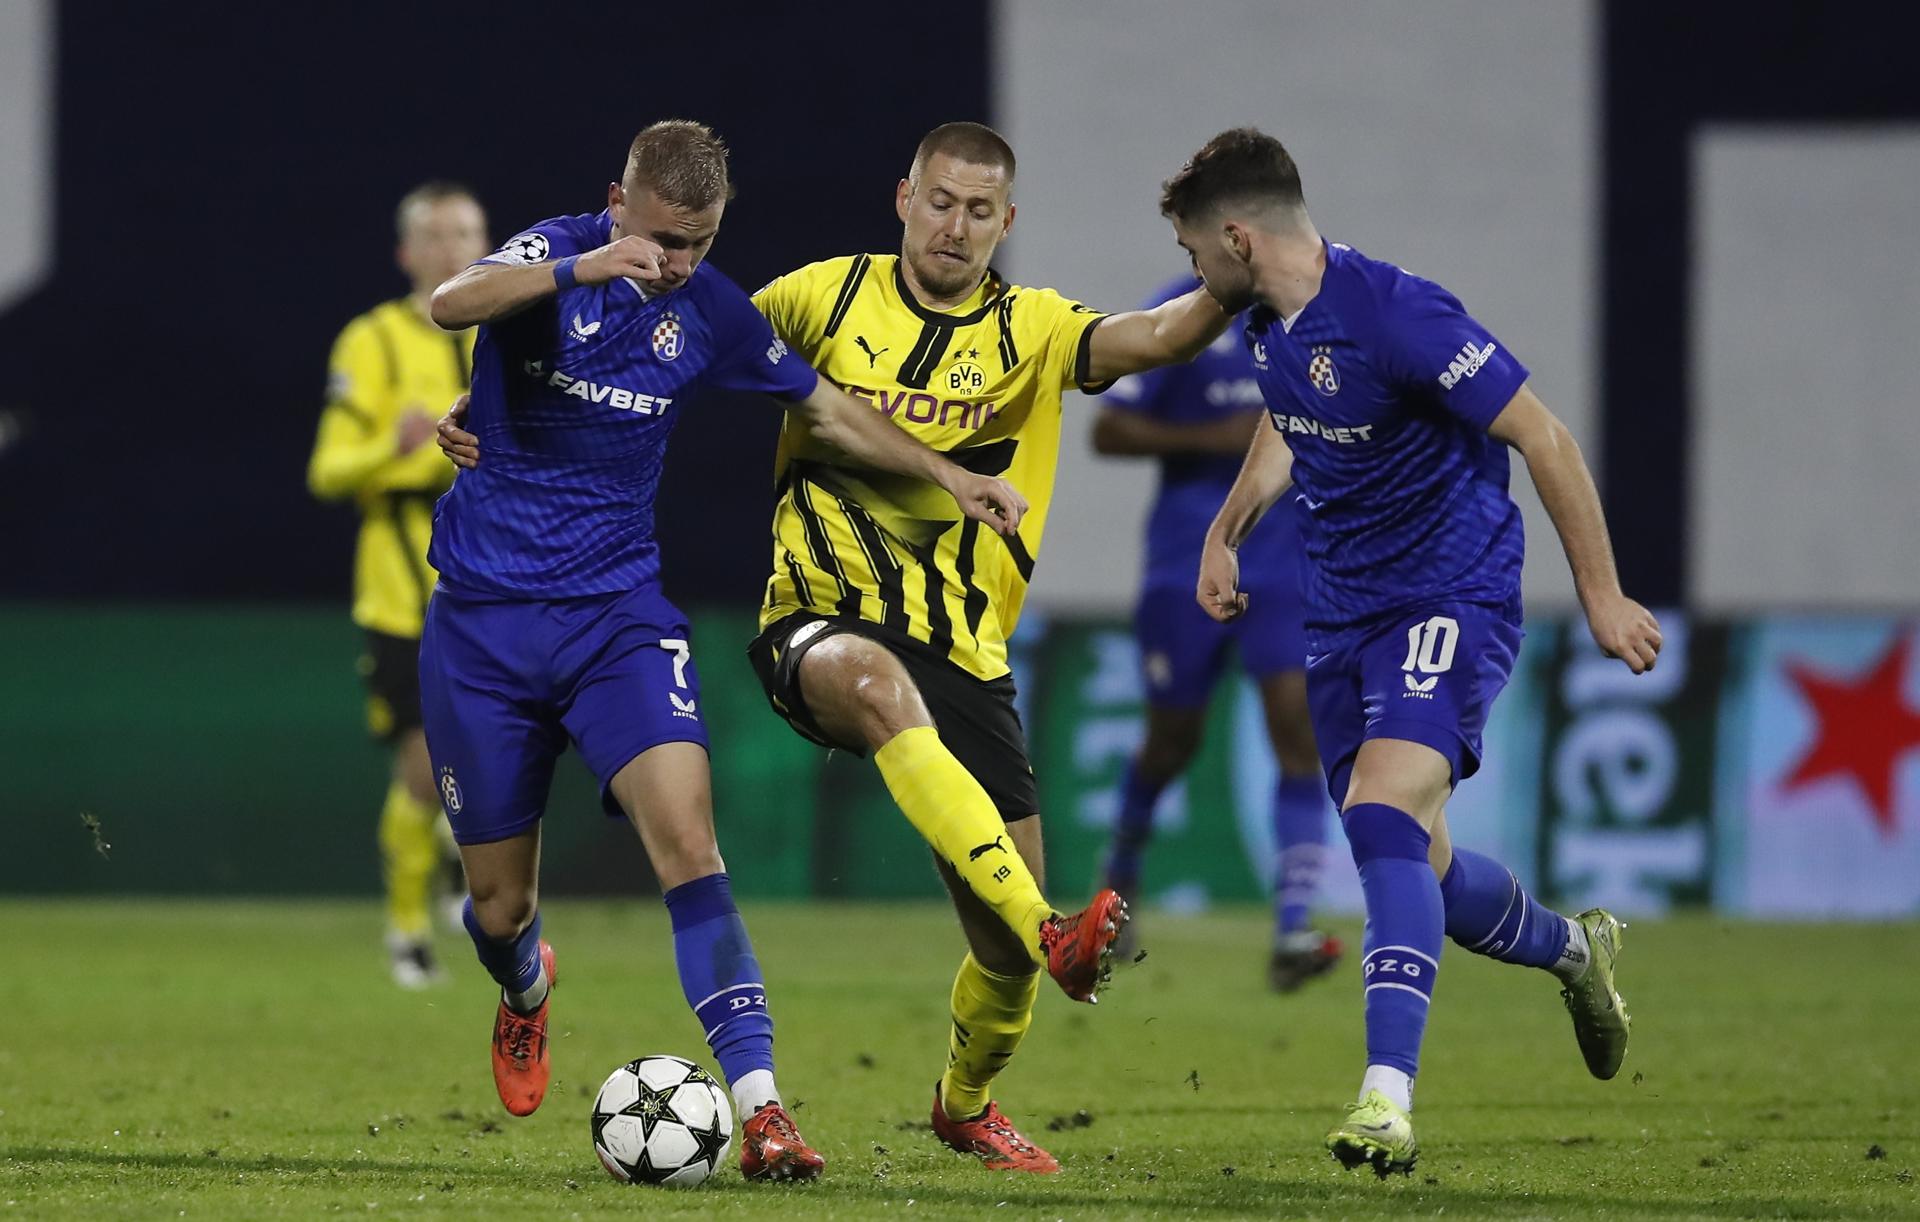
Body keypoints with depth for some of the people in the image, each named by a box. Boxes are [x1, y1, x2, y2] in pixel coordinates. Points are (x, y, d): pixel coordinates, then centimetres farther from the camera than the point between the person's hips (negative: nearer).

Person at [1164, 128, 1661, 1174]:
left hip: (1451, 600, -8)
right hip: (1340, 609, 9)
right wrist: (1225, 531, 20)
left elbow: (1543, 439, -19)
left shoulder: (1398, 315, -23)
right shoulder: (1268, 325, 3)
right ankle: (1573, 949, 42)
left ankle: (1387, 1097, -34)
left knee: (1382, 815, -28)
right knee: (1410, 868, 12)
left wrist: (1601, 596, -16)